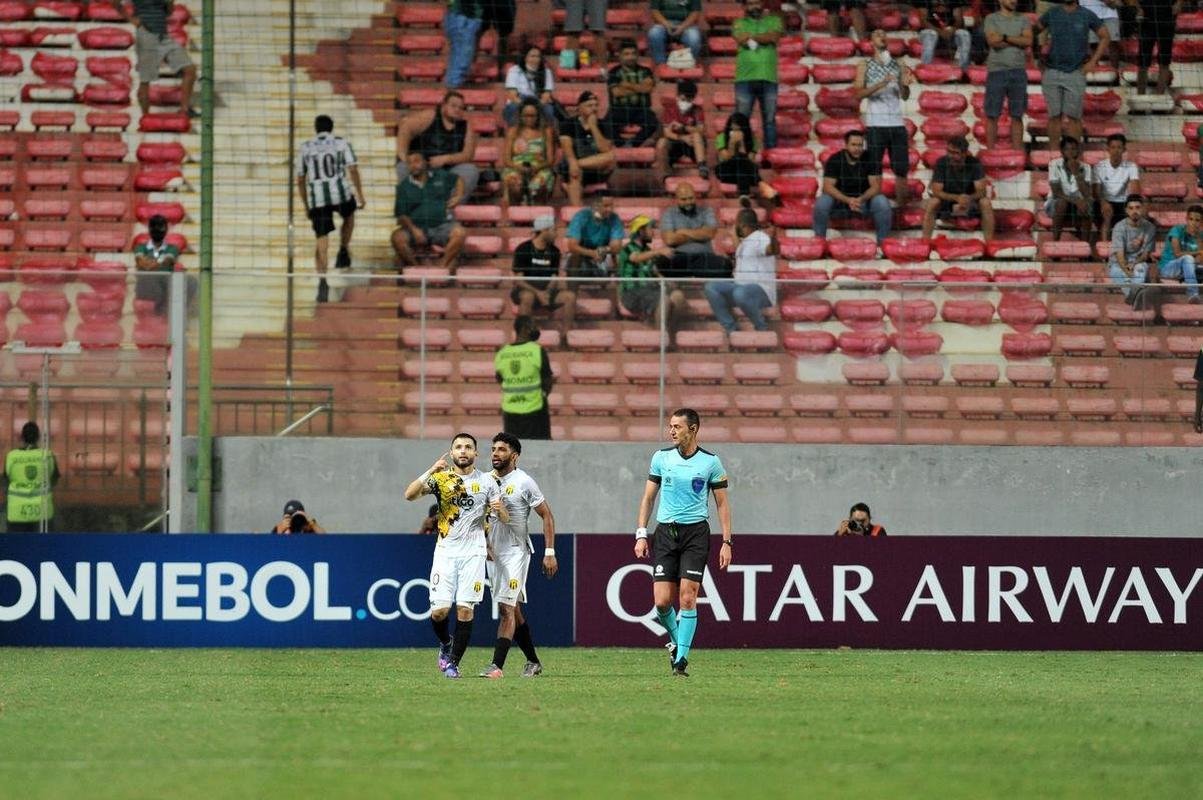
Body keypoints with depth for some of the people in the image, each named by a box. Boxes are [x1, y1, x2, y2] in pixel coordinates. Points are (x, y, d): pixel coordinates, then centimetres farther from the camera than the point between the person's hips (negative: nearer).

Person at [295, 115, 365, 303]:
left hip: (317, 198, 1)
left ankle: (322, 281, -12)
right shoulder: (341, 143, 9)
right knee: (349, 215, 33)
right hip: (340, 192, -1)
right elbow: (353, 170, -1)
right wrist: (360, 196, 3)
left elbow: (300, 179, 15)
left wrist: (306, 206, 23)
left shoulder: (305, 148, 14)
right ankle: (343, 252, 22)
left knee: (322, 240, 1)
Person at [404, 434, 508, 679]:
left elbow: (505, 519, 7)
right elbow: (409, 495, -13)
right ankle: (445, 644, 22)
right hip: (446, 551, -1)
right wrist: (431, 472, -25)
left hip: (473, 553, 1)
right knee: (439, 610, -8)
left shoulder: (487, 481, 6)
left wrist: (500, 509, -16)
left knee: (465, 609, -7)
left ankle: (453, 662, 3)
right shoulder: (441, 477, 2)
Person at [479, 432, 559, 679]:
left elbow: (547, 516, -6)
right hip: (492, 553, 7)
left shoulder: (523, 482, -9)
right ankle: (533, 662, 23)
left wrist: (549, 552, -11)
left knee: (506, 608, -14)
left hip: (515, 551, -7)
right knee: (513, 610, 12)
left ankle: (497, 665, -18)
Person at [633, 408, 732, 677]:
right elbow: (648, 497, 12)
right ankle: (676, 639, 22)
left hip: (696, 533, -2)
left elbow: (722, 504, 5)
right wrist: (641, 534, 4)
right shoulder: (661, 457, 6)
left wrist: (726, 542, -2)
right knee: (662, 600, -6)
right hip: (665, 532, 2)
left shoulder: (710, 462, 0)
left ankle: (681, 658, -4)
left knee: (687, 598, -10)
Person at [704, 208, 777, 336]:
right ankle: (731, 329, -12)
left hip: (762, 291, -9)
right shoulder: (744, 242, 20)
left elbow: (773, 250, -37)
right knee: (710, 287, -7)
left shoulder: (760, 238, -11)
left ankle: (762, 328, -17)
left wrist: (773, 238, -55)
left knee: (740, 293, -41)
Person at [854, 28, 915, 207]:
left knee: (901, 168, 0)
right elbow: (859, 93, -5)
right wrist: (881, 84, -17)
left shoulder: (898, 65, 13)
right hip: (875, 124, -3)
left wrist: (905, 85, -9)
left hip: (897, 123, 3)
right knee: (874, 169, -3)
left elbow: (905, 96, 13)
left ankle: (901, 204, 6)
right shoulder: (865, 66, 5)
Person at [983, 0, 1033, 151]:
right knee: (992, 115, -2)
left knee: (1017, 116, 3)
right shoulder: (992, 19, 5)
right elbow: (992, 41, -11)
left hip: (1018, 71, 2)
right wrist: (1017, 41, -6)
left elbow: (1028, 41, -4)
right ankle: (990, 151, 1)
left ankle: (1017, 150, 5)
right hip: (997, 70, -2)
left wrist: (1005, 37, -9)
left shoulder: (1023, 20, 12)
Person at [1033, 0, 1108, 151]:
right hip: (1052, 71, 1)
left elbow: (1105, 37, 9)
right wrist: (1037, 52, 0)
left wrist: (1093, 61, 1)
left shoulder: (1087, 16, 2)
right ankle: (1054, 151, 6)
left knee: (1073, 116, -3)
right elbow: (1034, 30, 13)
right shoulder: (1052, 14, 5)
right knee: (1054, 115, 2)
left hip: (1075, 72, -1)